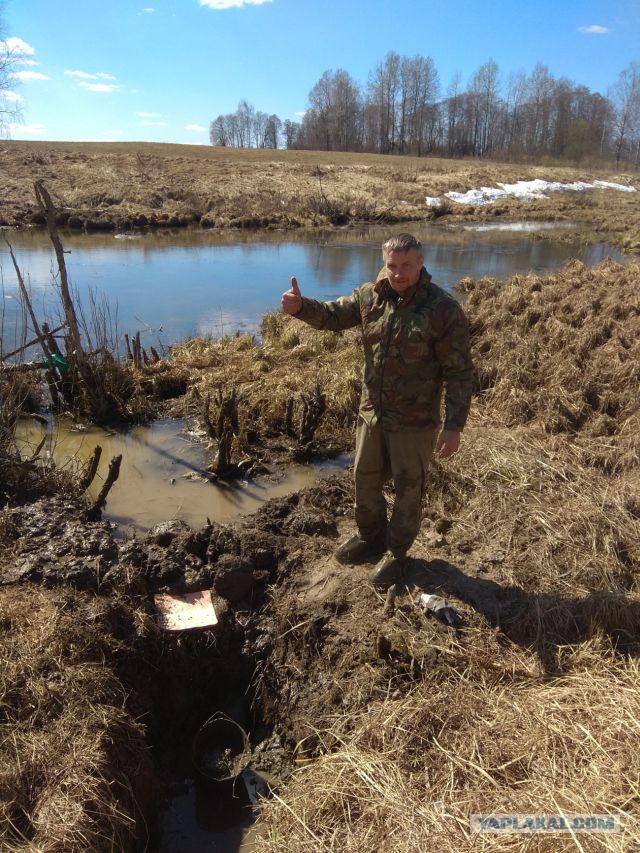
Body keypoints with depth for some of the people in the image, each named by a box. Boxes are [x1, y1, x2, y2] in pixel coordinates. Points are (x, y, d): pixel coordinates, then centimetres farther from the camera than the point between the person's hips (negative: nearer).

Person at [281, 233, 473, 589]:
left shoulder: (443, 309, -18)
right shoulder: (371, 296, -2)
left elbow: (459, 372, -15)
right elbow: (334, 315, 9)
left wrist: (454, 426, -18)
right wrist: (301, 306, -14)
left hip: (415, 422, -5)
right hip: (372, 413, 6)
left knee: (408, 487, 11)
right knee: (366, 478, 19)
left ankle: (396, 553, 34)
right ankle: (370, 538, 44)